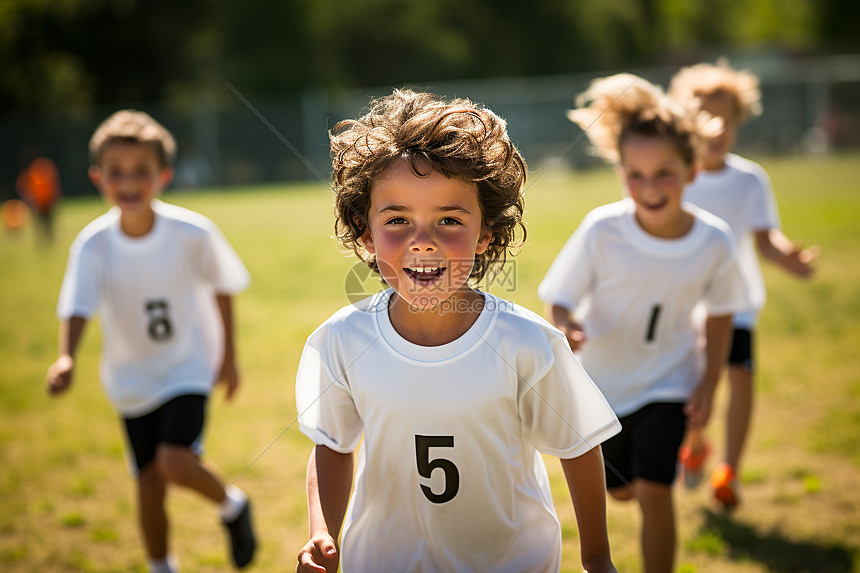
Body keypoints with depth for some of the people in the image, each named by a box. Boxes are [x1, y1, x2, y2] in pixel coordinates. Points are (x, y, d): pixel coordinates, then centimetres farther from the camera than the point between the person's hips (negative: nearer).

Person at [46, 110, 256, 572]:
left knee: (175, 462, -22)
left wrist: (229, 356, 4)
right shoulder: (93, 245, -18)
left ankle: (231, 505, 10)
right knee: (149, 483, 9)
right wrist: (65, 358, -48)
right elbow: (76, 307, -28)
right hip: (131, 378, 2)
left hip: (188, 367, -2)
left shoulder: (193, 233, -19)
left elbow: (222, 287, -3)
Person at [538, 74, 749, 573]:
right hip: (604, 379, 1)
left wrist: (708, 387, -4)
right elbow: (559, 303, -19)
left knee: (654, 490, -13)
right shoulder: (602, 231, -26)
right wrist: (566, 330, -42)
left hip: (670, 380, -1)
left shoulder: (715, 242, -20)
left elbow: (720, 315, -2)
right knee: (620, 490, 19)